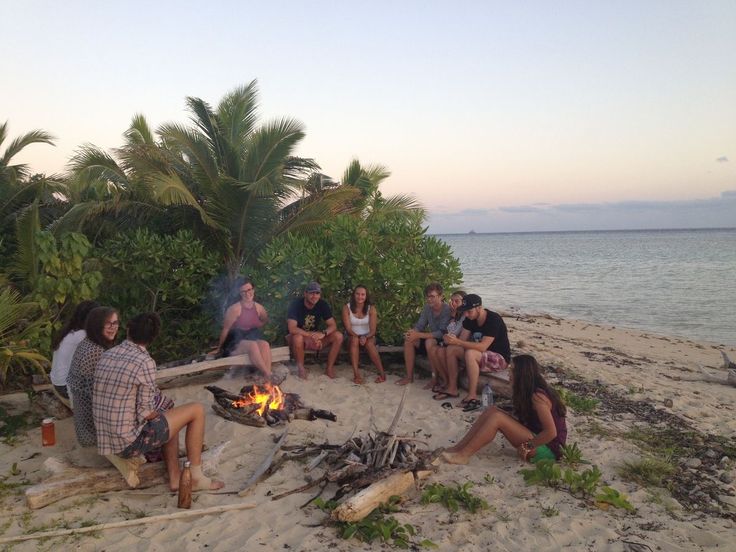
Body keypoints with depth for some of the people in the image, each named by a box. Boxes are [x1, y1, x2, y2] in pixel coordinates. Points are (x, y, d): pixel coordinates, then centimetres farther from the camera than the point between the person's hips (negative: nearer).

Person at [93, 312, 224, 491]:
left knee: (168, 420, 28)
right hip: (130, 442, -8)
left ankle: (174, 476, 22)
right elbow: (146, 413, -18)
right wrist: (157, 413, 5)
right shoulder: (145, 362, -19)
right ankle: (195, 477, 9)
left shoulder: (106, 356, 5)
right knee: (197, 410, 1)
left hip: (105, 441, 8)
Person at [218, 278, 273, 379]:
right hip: (235, 342, -4)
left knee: (265, 344, -31)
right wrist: (221, 348, 1)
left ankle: (267, 377, -43)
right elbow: (225, 329, -6)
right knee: (252, 345, -37)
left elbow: (265, 320, 26)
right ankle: (269, 375, -40)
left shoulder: (259, 308, 4)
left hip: (253, 338, 4)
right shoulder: (235, 309, -13)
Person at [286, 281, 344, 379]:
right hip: (297, 337, -4)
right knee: (298, 337, -40)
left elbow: (333, 325, -9)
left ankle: (330, 368, -7)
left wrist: (323, 333, -31)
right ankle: (300, 367, -17)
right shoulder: (295, 305, -20)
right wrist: (312, 335, -35)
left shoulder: (322, 304, -7)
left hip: (315, 337, 4)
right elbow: (292, 329, -31)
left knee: (338, 336, -17)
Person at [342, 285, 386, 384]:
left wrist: (365, 337, -30)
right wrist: (358, 337, -29)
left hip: (368, 337, 0)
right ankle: (356, 374, -39)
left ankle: (382, 373, -29)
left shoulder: (371, 308, -6)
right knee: (355, 340, -34)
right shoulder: (347, 308, -8)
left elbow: (373, 330, -10)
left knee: (369, 343, -33)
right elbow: (348, 328, -13)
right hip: (352, 338, 0)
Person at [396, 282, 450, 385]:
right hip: (431, 337, 7)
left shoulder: (447, 310, -23)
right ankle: (409, 376, -5)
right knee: (408, 340, -12)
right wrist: (412, 332, -23)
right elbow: (419, 325, 2)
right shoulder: (427, 308, 0)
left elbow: (442, 333, -29)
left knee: (429, 342, -35)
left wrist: (418, 335, -32)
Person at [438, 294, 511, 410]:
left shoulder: (494, 320, -25)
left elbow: (483, 347, -33)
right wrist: (451, 339, -26)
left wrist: (457, 342, -36)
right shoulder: (470, 319, -1)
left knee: (470, 354, -34)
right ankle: (452, 389, -1)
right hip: (480, 354, 8)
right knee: (451, 349, -6)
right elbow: (462, 340, -4)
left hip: (500, 358, -8)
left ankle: (472, 396, -31)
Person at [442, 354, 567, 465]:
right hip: (536, 438, 9)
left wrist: (527, 446, -18)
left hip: (547, 449, -9)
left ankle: (463, 455, -17)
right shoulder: (528, 392, 8)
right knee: (491, 411, -3)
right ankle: (458, 448, -5)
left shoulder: (537, 396, -21)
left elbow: (551, 432, -24)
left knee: (497, 417, -22)